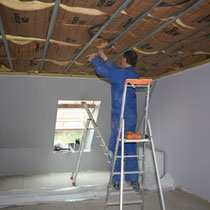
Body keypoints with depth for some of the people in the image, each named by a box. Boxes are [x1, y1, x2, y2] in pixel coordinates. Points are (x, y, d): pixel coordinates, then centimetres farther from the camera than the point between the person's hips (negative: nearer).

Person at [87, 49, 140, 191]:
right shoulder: (135, 75, 12)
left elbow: (101, 69, -5)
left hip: (120, 117, -7)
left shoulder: (120, 74, -11)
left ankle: (117, 181, 10)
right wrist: (103, 57, 31)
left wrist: (95, 58, 14)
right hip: (132, 117, 7)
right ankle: (134, 180, 16)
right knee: (131, 148, 12)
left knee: (115, 148, 3)